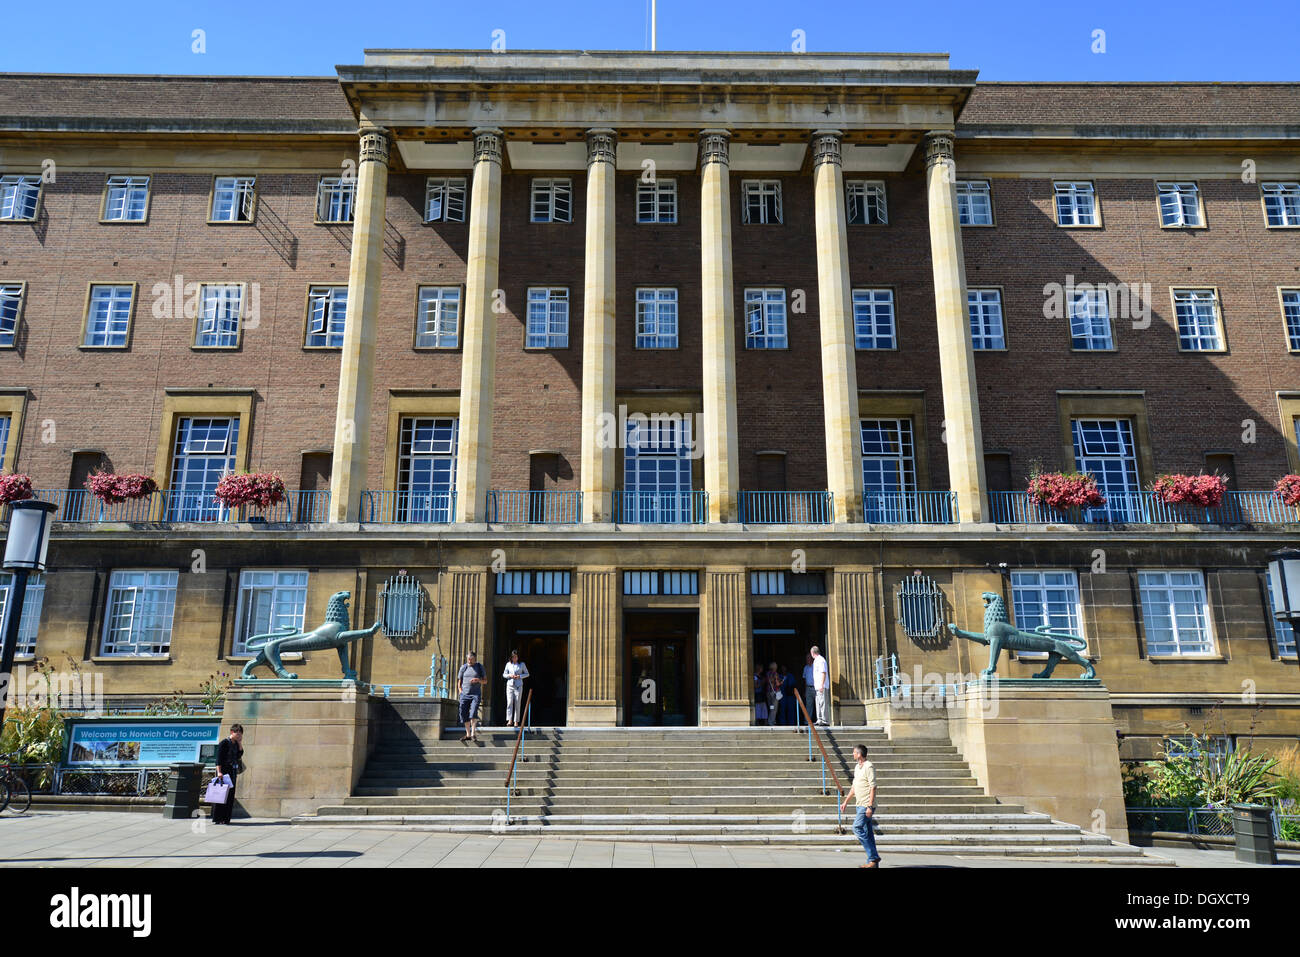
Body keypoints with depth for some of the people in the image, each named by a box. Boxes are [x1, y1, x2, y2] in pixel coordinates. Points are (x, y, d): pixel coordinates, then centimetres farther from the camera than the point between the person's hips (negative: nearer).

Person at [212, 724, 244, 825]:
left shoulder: (236, 744, 12)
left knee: (230, 795, 5)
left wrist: (239, 743, 2)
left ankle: (225, 818, 10)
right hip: (224, 770, -7)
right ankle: (217, 818, -1)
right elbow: (218, 758, -13)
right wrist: (219, 771, -21)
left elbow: (240, 755, 6)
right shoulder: (224, 743, -9)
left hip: (233, 771, 7)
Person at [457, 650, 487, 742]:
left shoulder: (479, 667, 7)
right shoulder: (463, 667, 11)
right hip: (465, 694, 3)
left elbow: (485, 680, 9)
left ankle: (473, 733, -19)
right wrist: (460, 690, 3)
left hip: (476, 694, -3)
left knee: (473, 712, -19)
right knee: (464, 713, 1)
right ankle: (468, 734, 13)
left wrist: (478, 680, -10)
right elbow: (459, 681, 17)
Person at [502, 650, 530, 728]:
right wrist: (509, 675, -8)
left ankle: (516, 721, 5)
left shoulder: (522, 664, 3)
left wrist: (519, 676, -8)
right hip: (510, 685, 1)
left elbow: (527, 674, 10)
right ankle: (509, 720, -18)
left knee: (517, 704, -1)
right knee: (509, 702, -13)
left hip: (518, 686, -1)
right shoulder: (508, 664, 7)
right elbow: (504, 674, 14)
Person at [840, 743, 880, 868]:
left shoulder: (869, 767, -12)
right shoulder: (857, 767, 17)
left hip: (867, 805, -9)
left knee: (857, 828, -14)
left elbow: (873, 787, -17)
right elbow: (854, 787, 25)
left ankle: (873, 858, -10)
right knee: (867, 832, 8)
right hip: (860, 805, 9)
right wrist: (845, 801, 24)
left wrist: (870, 806, -22)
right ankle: (873, 860, 12)